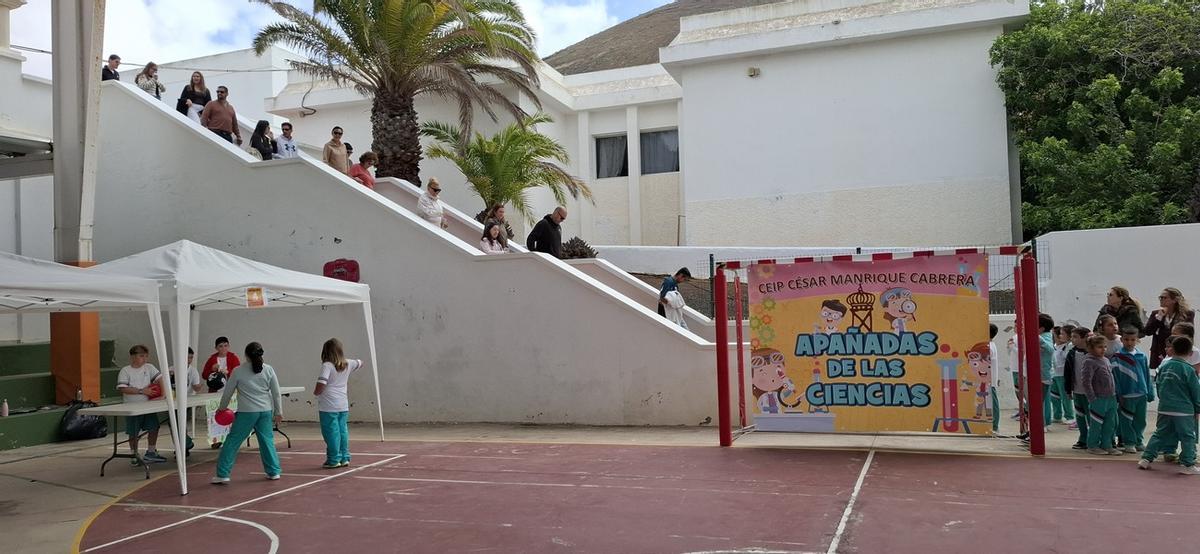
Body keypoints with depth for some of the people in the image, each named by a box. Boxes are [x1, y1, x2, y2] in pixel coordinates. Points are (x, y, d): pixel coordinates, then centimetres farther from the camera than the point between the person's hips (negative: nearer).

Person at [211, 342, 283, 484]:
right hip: (266, 411, 3)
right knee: (267, 441, 12)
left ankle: (222, 474, 7)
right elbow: (276, 393, 3)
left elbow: (228, 392, 4)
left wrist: (222, 407, 21)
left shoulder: (238, 371, -5)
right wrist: (279, 412, 10)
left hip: (246, 412, -3)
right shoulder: (269, 370, 1)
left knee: (232, 441, 5)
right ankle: (274, 472, 16)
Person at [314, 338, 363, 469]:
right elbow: (360, 363, 26)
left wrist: (315, 392, -3)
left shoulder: (327, 366, -14)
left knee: (331, 432, 1)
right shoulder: (347, 364, 5)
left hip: (328, 406, -6)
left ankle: (333, 460, 6)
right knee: (342, 430, 14)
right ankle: (344, 457, 19)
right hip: (343, 405, 6)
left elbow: (321, 384, -22)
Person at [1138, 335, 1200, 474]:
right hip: (1184, 410, -5)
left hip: (1164, 408, 5)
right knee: (1188, 437, 6)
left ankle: (1146, 459, 12)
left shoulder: (1163, 366, 3)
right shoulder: (1188, 369, -11)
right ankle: (1187, 464, 6)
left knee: (1159, 434, 13)